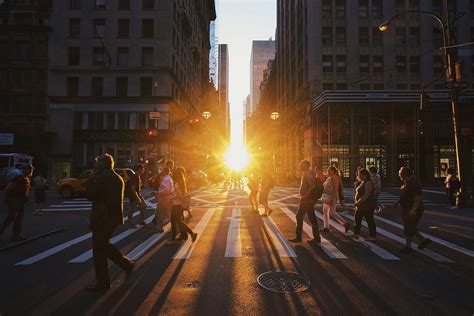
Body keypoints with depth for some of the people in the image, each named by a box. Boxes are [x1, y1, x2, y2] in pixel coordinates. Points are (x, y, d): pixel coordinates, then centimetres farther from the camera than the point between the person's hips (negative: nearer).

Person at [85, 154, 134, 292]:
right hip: (113, 217, 9)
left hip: (103, 219, -9)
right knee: (104, 246, 23)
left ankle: (102, 282, 16)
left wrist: (92, 177, -6)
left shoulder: (102, 178, -18)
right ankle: (127, 264, 21)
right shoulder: (118, 178, 9)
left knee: (99, 249, 4)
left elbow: (90, 195, -13)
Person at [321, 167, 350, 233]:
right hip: (326, 198, 10)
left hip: (331, 197, -10)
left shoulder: (334, 177, -12)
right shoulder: (329, 178, 15)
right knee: (325, 212, 10)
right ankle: (326, 227, 16)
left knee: (332, 212, -9)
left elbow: (336, 188, -19)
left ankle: (345, 223, 1)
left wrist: (333, 198, -23)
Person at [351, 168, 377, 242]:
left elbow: (366, 195, -26)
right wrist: (357, 202, 8)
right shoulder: (362, 182, 12)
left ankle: (372, 237, 10)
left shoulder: (368, 183, -19)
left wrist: (358, 202, -23)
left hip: (368, 206, -10)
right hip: (361, 206, 10)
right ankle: (356, 233, 23)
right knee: (357, 218, 13)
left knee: (370, 221, 0)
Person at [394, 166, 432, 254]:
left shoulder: (414, 184, -20)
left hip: (413, 211, -10)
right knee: (411, 228, 18)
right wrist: (398, 202, 14)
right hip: (406, 210, 10)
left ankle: (408, 247, 10)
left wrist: (413, 209, -29)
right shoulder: (406, 183, 10)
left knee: (409, 229, -1)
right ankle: (424, 240, 30)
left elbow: (418, 197, -25)